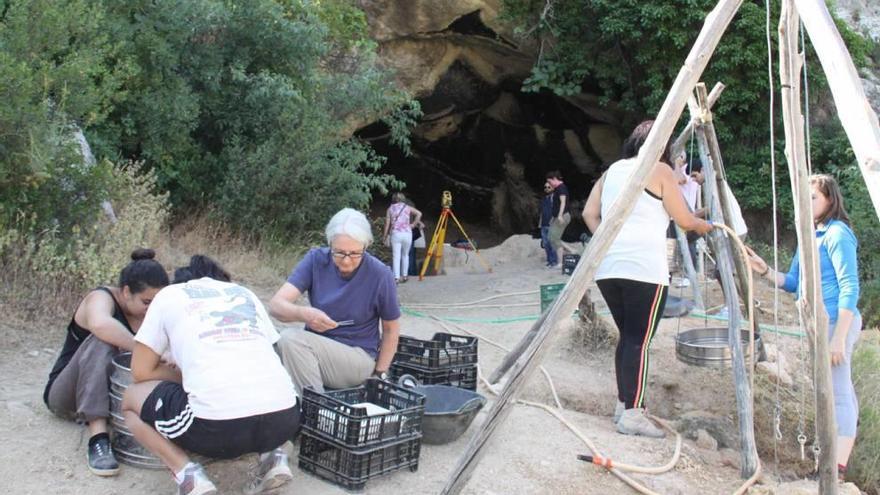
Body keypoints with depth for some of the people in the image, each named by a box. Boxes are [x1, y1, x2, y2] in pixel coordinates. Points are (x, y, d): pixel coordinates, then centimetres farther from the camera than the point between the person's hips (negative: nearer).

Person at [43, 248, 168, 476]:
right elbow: (101, 325, -44)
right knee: (101, 342, -35)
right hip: (66, 396, -5)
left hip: (111, 393, 5)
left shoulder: (149, 313, -2)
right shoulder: (102, 298, -20)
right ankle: (97, 437, -43)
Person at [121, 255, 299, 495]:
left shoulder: (170, 294, 18)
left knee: (131, 398, 24)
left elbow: (140, 372, 16)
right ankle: (270, 454, 13)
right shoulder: (246, 293, 28)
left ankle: (187, 473, 2)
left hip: (217, 425, -4)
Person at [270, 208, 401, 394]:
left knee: (291, 339, -27)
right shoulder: (316, 260, -8)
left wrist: (379, 376, -3)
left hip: (358, 356, -4)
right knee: (289, 339, -27)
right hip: (314, 347, 4)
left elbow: (391, 329, 1)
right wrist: (304, 314, -37)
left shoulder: (380, 275, -13)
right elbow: (276, 304, -16)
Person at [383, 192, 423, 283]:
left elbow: (387, 223, 6)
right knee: (405, 255, 16)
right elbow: (419, 213, -1)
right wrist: (413, 224, 4)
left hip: (395, 233, -1)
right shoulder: (407, 207, 12)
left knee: (396, 256, -3)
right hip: (407, 233, 1)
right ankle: (404, 276, 20)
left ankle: (396, 277, -12)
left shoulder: (390, 208, 11)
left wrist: (385, 235, 12)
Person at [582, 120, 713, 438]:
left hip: (607, 266, 6)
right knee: (640, 340, -4)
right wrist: (705, 226, 24)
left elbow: (589, 214, 14)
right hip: (643, 268, -6)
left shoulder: (611, 171, 20)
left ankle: (624, 404, 19)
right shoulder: (660, 170, 3)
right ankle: (632, 414, -5)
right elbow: (684, 221, 5)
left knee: (627, 336, 16)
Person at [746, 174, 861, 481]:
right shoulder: (811, 235, 15)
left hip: (835, 322, -10)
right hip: (818, 323, 10)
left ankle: (837, 469, -6)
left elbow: (850, 288, -18)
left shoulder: (837, 234, -12)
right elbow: (793, 283, 16)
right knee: (837, 387, 19)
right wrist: (764, 270, -1)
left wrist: (839, 337, -22)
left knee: (836, 392, -9)